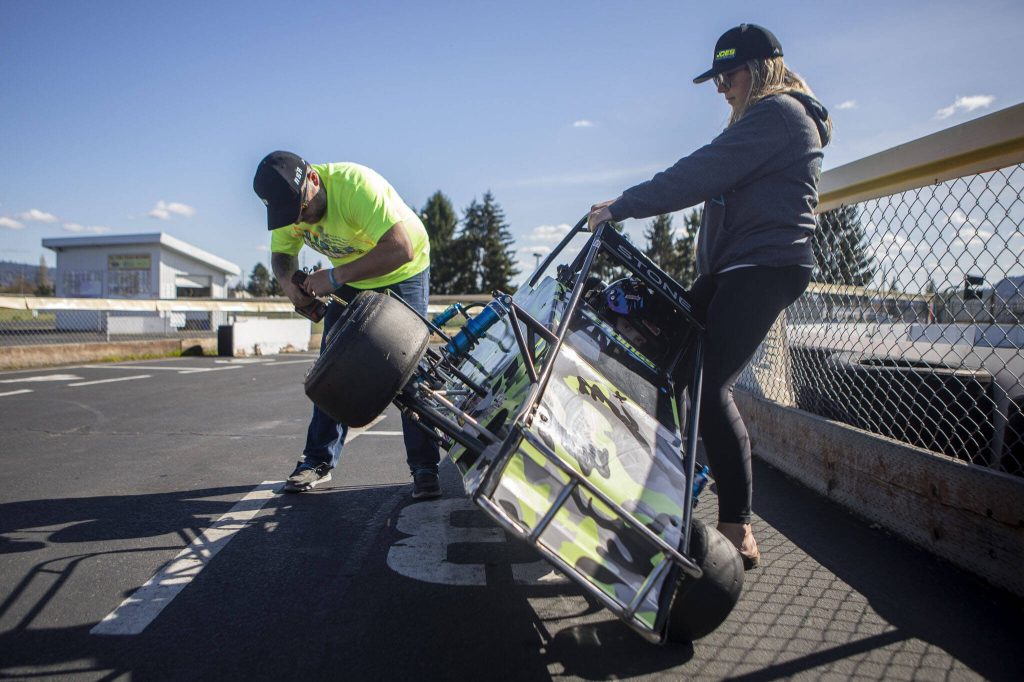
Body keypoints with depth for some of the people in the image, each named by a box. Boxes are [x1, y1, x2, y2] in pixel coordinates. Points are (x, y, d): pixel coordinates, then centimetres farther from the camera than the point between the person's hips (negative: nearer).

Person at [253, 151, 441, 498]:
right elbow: (281, 253, 3)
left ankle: (425, 468, -2)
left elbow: (401, 250, -41)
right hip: (349, 280, 6)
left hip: (403, 274, -6)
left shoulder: (355, 185, -35)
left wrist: (334, 277, -41)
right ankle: (319, 461, 12)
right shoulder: (288, 202, -12)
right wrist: (287, 281, -21)